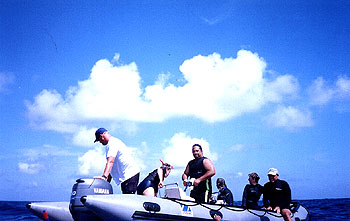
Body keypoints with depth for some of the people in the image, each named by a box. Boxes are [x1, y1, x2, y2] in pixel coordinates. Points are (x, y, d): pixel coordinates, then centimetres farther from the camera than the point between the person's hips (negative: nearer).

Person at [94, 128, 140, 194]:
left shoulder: (112, 143, -10)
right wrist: (107, 182, 24)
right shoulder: (114, 142, 23)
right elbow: (112, 166, 26)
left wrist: (104, 176, -37)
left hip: (129, 175, -11)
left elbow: (110, 161, -27)